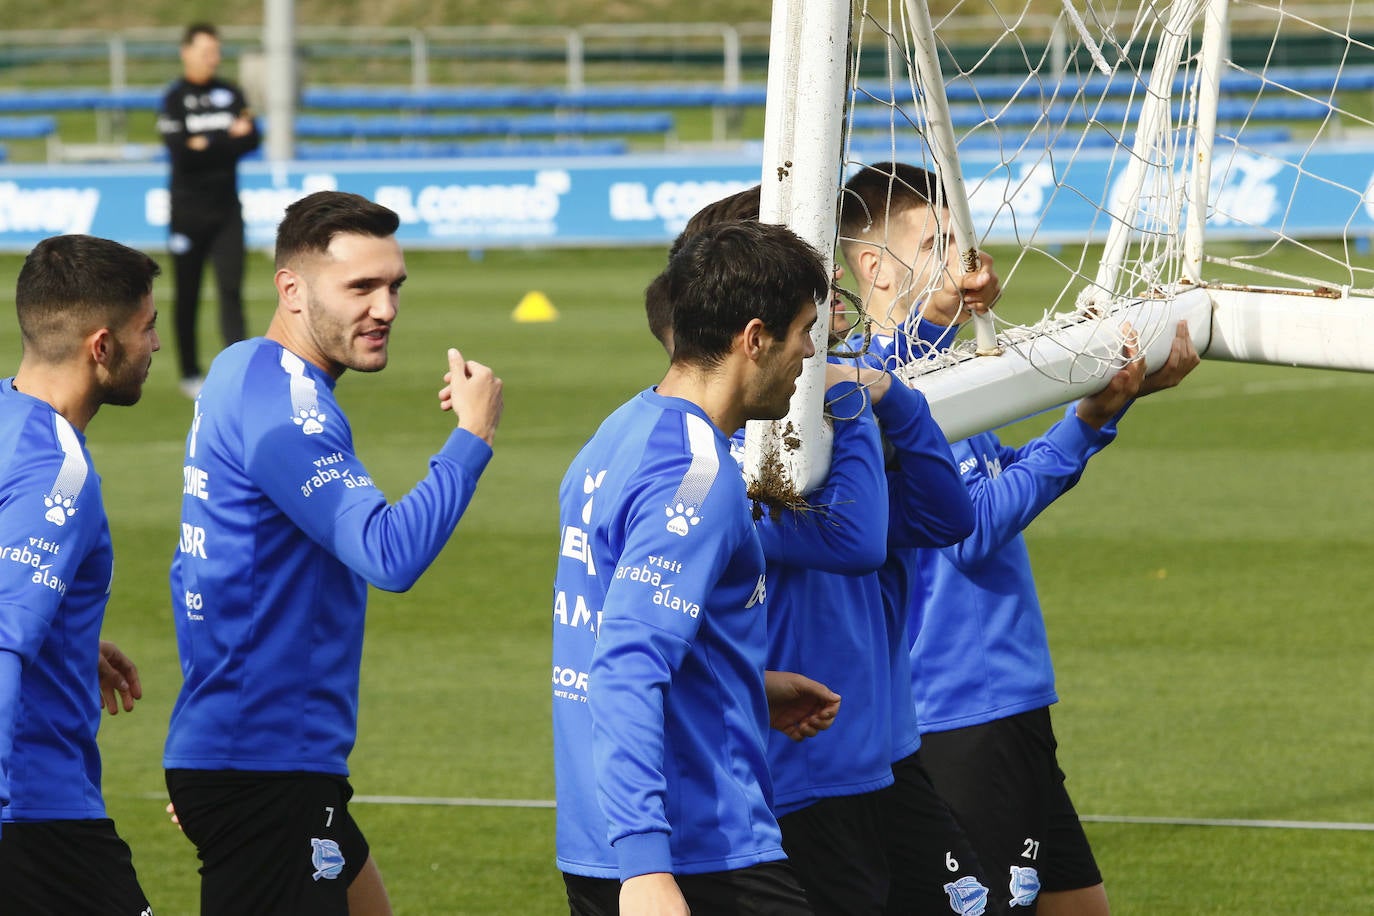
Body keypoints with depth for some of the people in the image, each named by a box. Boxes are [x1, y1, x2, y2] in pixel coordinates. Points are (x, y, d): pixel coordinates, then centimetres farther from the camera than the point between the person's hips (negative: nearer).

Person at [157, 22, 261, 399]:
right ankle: (190, 374, 15)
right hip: (188, 209, -3)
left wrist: (207, 145, -15)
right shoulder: (173, 99, -4)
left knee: (231, 289, -7)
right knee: (188, 294, 5)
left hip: (226, 210, 3)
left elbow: (253, 140, -1)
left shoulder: (231, 94, 9)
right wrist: (229, 140, -11)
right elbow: (180, 153, -15)